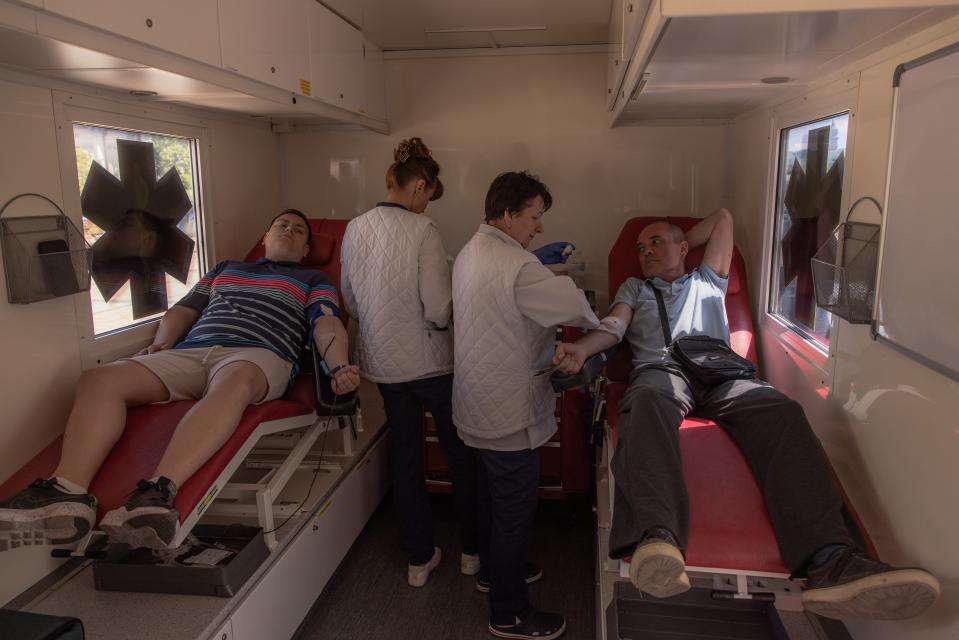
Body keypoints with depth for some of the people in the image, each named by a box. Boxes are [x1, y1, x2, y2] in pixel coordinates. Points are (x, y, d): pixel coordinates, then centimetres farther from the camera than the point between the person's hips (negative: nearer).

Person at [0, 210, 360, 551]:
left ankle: (160, 491, -58)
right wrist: (161, 345, 12)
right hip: (190, 354, 5)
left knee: (235, 382, -42)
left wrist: (339, 367, -16)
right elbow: (182, 310, 34)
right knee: (98, 378, -19)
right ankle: (67, 493, -38)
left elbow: (328, 326, 5)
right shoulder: (225, 269, 37)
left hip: (259, 355, -5)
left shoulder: (313, 281, 24)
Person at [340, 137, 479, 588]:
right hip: (429, 361, -5)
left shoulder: (354, 229, 1)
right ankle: (473, 550, 29)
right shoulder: (422, 230, -18)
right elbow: (439, 309, -21)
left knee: (404, 454, 16)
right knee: (461, 452, 14)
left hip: (382, 360, 5)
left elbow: (350, 300, 9)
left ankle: (420, 558, 28)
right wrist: (452, 312, 0)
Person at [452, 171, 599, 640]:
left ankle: (494, 568, 45)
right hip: (509, 409, -10)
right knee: (515, 508, 4)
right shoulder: (516, 266, -24)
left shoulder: (471, 251, 8)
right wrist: (597, 326, 6)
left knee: (494, 493, 25)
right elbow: (576, 307, -16)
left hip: (480, 403, 10)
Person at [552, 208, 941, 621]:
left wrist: (680, 244, 46)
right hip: (662, 370, -2)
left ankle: (830, 563, -47)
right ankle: (659, 538, -64)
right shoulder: (634, 288, 35)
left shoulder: (707, 282, 37)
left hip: (721, 374, 2)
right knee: (649, 404, -41)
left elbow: (722, 217, 45)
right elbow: (612, 328, 15)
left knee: (782, 412, -31)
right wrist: (580, 349, -5)